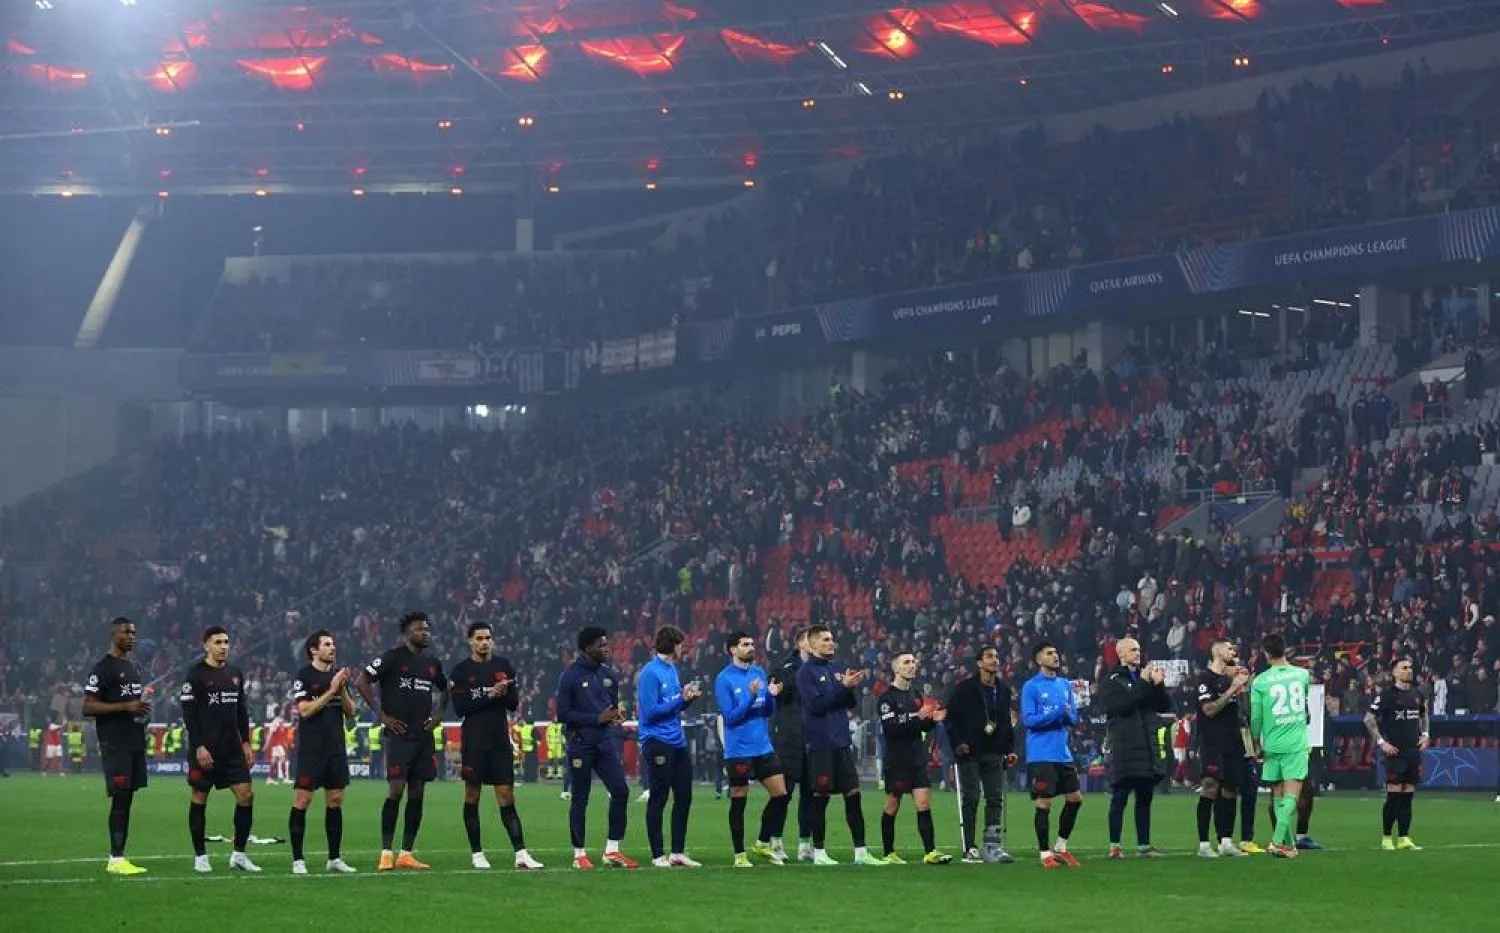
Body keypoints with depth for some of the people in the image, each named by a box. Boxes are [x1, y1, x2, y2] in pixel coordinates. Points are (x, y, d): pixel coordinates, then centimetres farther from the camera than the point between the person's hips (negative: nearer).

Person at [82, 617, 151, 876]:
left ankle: (119, 857, 9)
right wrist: (126, 707, -20)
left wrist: (144, 712, 11)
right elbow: (88, 707, -14)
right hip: (115, 745, -8)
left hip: (135, 743, 8)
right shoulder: (103, 668, -8)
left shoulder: (133, 668, 19)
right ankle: (115, 859, -10)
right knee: (120, 798, -11)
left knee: (127, 799, 7)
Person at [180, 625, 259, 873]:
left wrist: (246, 743, 12)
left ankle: (238, 855, 6)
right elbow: (188, 713, -11)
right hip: (205, 749, -6)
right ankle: (200, 856, 10)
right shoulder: (196, 674, -7)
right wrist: (198, 747, -16)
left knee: (246, 796, -2)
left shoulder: (235, 673, 12)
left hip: (232, 748, 6)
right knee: (200, 799, 2)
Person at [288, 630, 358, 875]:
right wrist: (331, 691, -17)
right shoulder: (304, 676, -5)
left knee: (335, 801, 7)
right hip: (311, 749, -6)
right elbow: (304, 710, -16)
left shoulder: (338, 674, 13)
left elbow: (350, 712, 12)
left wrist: (343, 689, -5)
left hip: (336, 749, 6)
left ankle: (334, 858, 13)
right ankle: (297, 860, -2)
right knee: (302, 800, -6)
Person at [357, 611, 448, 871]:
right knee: (396, 791, -11)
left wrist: (437, 714, 15)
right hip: (399, 735, -7)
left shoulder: (432, 664, 14)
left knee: (417, 795, 6)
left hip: (424, 737, 7)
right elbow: (362, 681, -9)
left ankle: (406, 854, 10)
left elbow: (443, 689, 32)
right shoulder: (393, 658, -6)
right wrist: (382, 715, -11)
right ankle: (386, 854, -9)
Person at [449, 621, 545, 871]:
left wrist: (502, 693, -16)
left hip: (500, 740, 2)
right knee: (472, 797, 4)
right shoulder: (460, 671, 0)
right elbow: (461, 708, -9)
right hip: (474, 742, -2)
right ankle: (476, 853, 13)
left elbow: (514, 704, 5)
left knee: (507, 797, -1)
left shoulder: (504, 667, 9)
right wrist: (489, 695, -16)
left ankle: (521, 854, -6)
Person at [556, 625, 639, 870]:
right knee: (580, 799, 1)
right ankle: (579, 854, 9)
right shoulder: (570, 677, -9)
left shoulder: (609, 675, 10)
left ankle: (612, 850, 7)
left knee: (621, 791, -2)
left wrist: (615, 715, -3)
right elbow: (563, 714, -13)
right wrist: (598, 718, -18)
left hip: (604, 742, 6)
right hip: (581, 745, -6)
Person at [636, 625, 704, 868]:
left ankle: (678, 852, 16)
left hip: (678, 742, 9)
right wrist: (681, 699, -17)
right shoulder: (650, 672, -12)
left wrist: (689, 697, 3)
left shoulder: (672, 669, 15)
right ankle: (658, 856, 5)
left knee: (684, 797, 9)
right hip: (657, 741, -9)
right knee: (658, 799, -1)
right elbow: (651, 710, -18)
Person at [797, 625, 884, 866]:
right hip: (820, 744, -6)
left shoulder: (837, 669, 13)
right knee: (821, 797, -1)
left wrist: (852, 687, -8)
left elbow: (851, 703, 13)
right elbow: (815, 704, -16)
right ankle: (819, 852, 7)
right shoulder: (806, 672, -6)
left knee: (853, 795, 3)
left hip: (842, 742, 6)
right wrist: (843, 687, -19)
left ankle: (860, 852, 6)